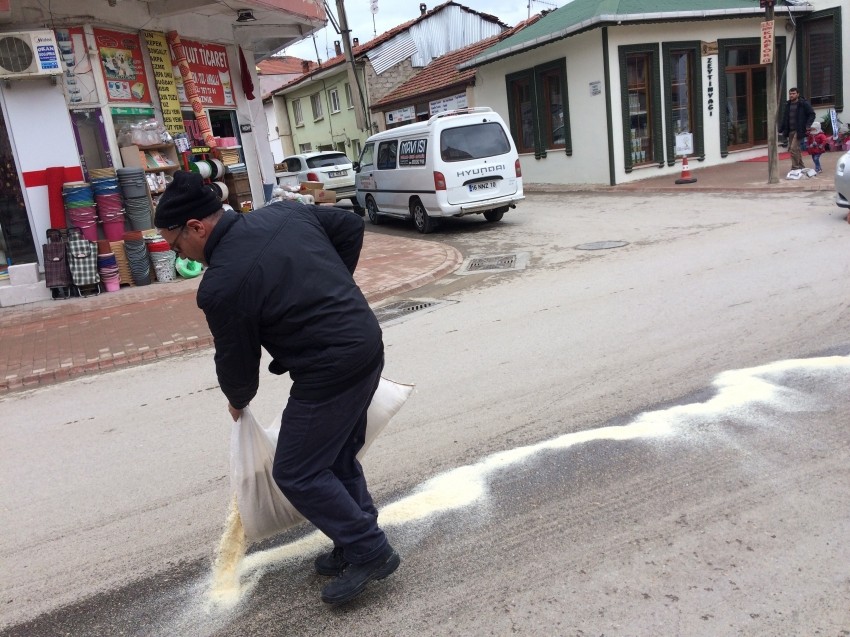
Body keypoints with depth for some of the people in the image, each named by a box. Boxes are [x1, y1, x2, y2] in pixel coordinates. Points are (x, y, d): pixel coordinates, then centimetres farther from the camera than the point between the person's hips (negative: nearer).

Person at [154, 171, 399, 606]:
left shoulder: (220, 286, -16)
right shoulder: (286, 211, 4)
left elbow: (236, 360, -4)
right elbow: (351, 225, 15)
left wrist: (238, 401, 19)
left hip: (329, 372, -9)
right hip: (367, 345, 9)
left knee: (296, 474, 6)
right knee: (338, 457, 22)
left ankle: (371, 552, 14)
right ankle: (356, 543, 34)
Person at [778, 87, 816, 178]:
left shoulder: (804, 104, -6)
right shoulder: (787, 105, 12)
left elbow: (812, 114, -4)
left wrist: (808, 125, -17)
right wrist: (781, 129, 10)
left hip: (799, 131, -7)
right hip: (790, 131, 7)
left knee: (794, 148, -16)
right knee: (791, 149, 11)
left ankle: (795, 168, -9)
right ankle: (801, 167, 24)